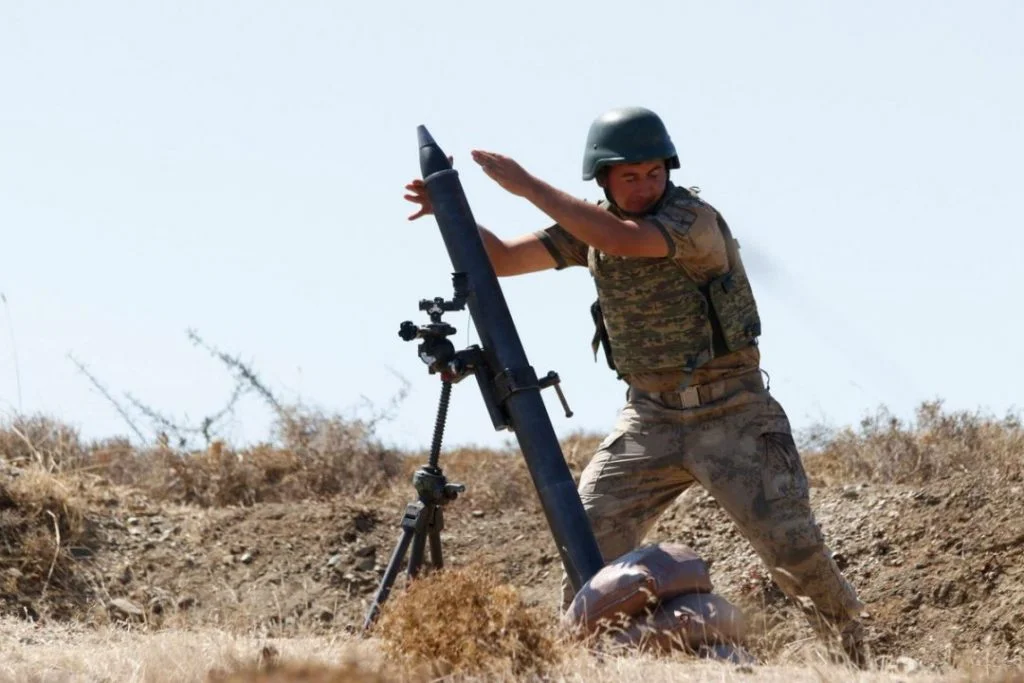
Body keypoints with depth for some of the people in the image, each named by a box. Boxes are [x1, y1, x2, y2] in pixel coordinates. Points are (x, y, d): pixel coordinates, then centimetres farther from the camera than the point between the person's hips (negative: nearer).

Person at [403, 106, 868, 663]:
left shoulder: (694, 218, -18)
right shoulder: (590, 223, 3)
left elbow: (624, 239, -36)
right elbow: (502, 259, 6)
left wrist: (528, 187, -32)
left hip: (731, 413, -5)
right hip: (651, 416, 5)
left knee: (790, 544, -8)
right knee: (589, 537, -7)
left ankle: (853, 645, 15)